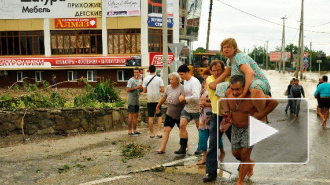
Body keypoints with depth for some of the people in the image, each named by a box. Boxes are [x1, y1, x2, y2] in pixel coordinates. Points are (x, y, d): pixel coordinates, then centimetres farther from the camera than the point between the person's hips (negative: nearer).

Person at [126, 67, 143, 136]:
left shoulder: (140, 80, 14)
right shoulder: (131, 80, -8)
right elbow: (127, 90, -16)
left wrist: (141, 87, 0)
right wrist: (135, 87, -21)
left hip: (137, 101, 8)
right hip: (131, 101, -7)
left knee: (136, 115, 9)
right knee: (131, 115, -7)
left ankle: (134, 130, 17)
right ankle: (130, 131, -3)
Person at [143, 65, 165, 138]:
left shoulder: (145, 79, -3)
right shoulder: (159, 79, -6)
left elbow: (144, 91, -2)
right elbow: (162, 90, -10)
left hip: (149, 100, 1)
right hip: (157, 100, -1)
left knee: (150, 117, 7)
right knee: (159, 116, 10)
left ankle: (151, 133, 10)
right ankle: (158, 132, -2)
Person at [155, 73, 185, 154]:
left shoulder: (181, 88, -15)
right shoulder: (168, 87, 4)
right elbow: (164, 98, 17)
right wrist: (158, 106, 24)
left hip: (179, 114, -5)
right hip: (170, 113, 5)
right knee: (166, 130, -3)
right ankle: (162, 148, -3)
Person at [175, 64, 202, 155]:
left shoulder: (194, 82, -21)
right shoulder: (185, 81, 7)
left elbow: (196, 97, -32)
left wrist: (184, 98, -20)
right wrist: (182, 98, 1)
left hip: (196, 109, -7)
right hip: (187, 108, 7)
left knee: (200, 129, 9)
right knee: (182, 125, -7)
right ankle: (183, 147, -1)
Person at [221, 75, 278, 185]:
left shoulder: (252, 96, -32)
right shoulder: (228, 93, -18)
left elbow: (274, 102, -26)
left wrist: (261, 115, -26)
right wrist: (223, 110, -12)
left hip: (250, 128, -5)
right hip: (236, 127, 5)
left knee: (244, 154, -5)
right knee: (235, 153, 13)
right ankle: (250, 163, 46)